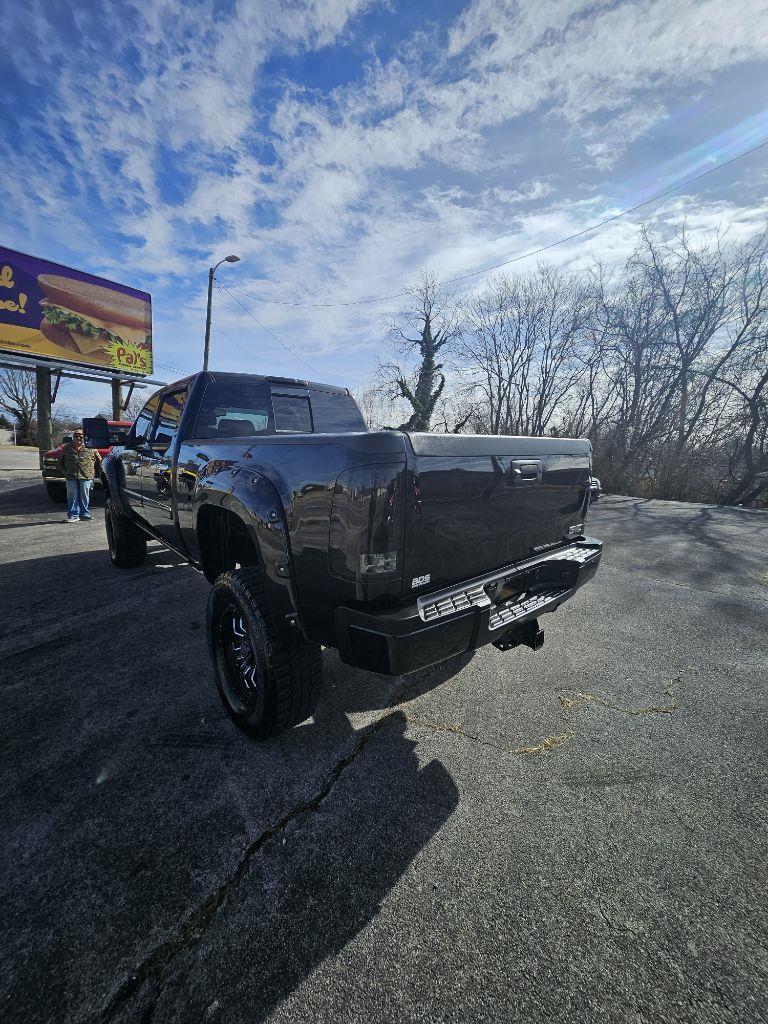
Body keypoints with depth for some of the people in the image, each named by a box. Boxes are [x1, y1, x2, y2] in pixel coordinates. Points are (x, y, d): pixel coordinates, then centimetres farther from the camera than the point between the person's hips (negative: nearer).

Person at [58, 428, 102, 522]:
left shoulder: (90, 448, 3)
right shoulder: (66, 448, 9)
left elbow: (99, 460, 11)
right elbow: (60, 461, 21)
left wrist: (94, 471, 7)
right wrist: (65, 471, 12)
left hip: (86, 477, -2)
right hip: (71, 477, 2)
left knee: (85, 497, 4)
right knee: (72, 497, 3)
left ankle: (85, 514, 13)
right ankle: (73, 515, 10)